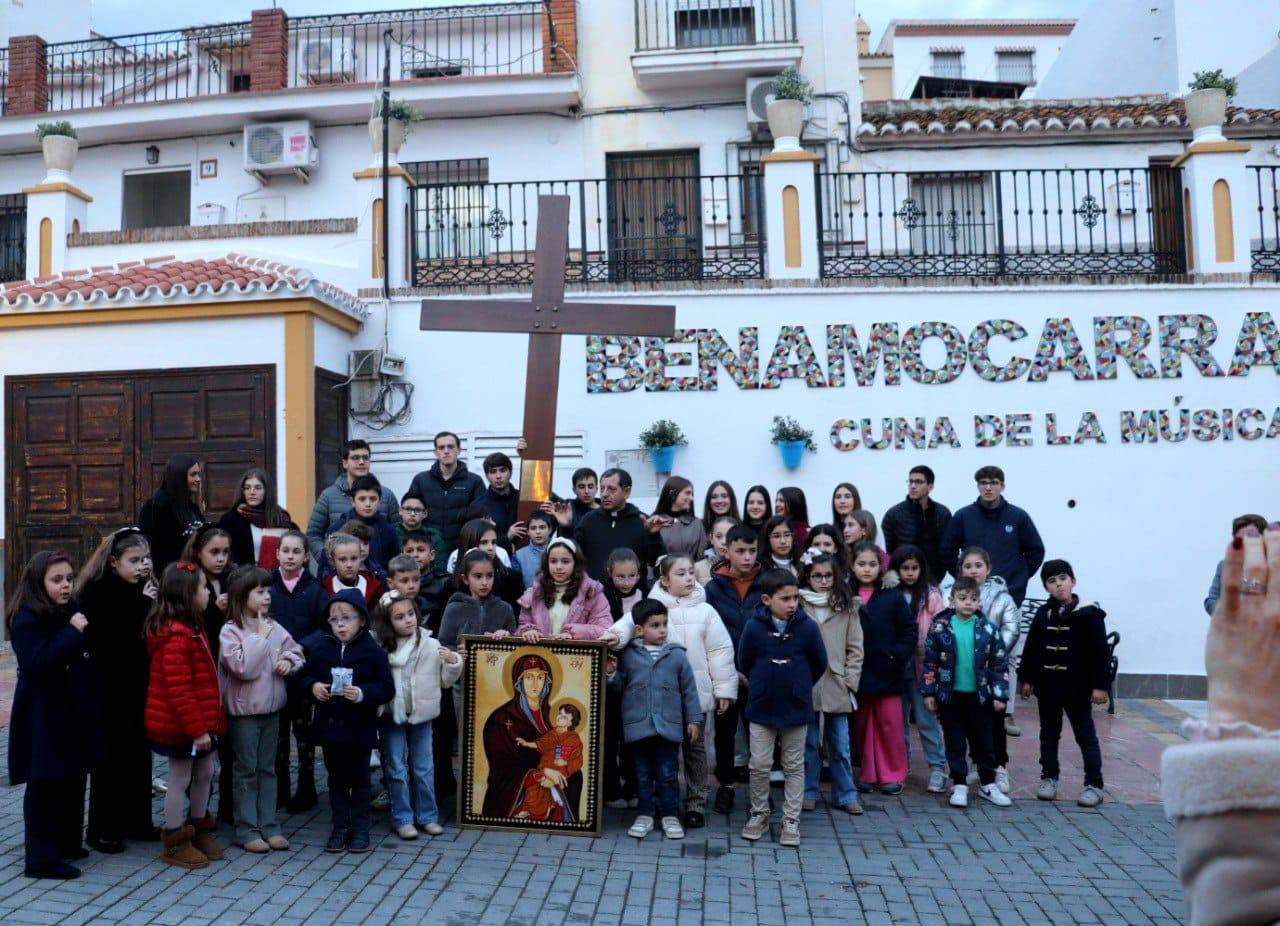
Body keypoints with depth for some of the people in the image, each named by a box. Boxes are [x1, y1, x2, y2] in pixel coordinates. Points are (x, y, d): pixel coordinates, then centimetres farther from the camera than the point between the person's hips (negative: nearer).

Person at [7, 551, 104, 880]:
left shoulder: (70, 611, 11)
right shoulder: (27, 619, -15)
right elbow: (37, 663, -27)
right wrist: (72, 633, -28)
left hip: (73, 712, 9)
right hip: (44, 717, -8)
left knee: (72, 781, 16)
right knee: (46, 786, -1)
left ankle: (67, 843, 29)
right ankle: (42, 858, 7)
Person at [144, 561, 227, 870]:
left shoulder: (192, 628, 10)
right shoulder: (176, 635, -24)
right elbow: (178, 688, -26)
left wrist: (206, 723, 19)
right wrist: (196, 728, -23)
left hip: (198, 721, 10)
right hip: (180, 725, -10)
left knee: (205, 773, 17)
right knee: (180, 779, 3)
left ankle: (199, 829, 32)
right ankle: (174, 842, 17)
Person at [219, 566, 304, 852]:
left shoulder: (274, 627, 4)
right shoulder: (230, 630, -13)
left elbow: (296, 652, 12)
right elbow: (243, 667, -23)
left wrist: (290, 661, -9)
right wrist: (260, 637, -20)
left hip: (272, 709, 6)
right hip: (244, 711, -6)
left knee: (267, 769, 13)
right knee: (246, 770, 4)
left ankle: (269, 826, 21)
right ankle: (247, 830, 14)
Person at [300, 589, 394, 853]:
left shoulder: (372, 651, -10)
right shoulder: (321, 647, 0)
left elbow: (386, 688, -10)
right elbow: (305, 675, 10)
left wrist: (363, 693, -25)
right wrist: (313, 686, -10)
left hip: (359, 728, -3)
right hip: (329, 725, 3)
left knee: (359, 779, 10)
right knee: (336, 779, 14)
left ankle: (360, 829, 22)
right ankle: (340, 828, 26)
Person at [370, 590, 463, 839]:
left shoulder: (431, 646, -4)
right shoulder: (380, 648, -9)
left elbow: (445, 681, 3)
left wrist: (453, 662, -13)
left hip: (421, 715, 1)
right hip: (391, 716, -1)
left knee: (424, 769, 11)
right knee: (397, 770, 8)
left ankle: (427, 816, 23)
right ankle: (403, 819, 19)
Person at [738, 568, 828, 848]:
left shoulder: (807, 627, -12)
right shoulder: (754, 627, -13)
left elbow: (819, 664, 3)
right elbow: (744, 663, 3)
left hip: (797, 709, 0)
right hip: (761, 709, 0)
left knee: (794, 767, 11)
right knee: (759, 765, 7)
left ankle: (791, 820, 21)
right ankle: (759, 814, 25)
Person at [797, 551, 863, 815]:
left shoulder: (846, 607, 3)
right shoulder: (798, 605, -3)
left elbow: (855, 648, 5)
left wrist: (850, 681, -2)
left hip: (837, 686, 1)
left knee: (840, 745, 10)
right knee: (808, 743, 10)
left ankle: (845, 795, 21)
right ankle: (808, 792, 22)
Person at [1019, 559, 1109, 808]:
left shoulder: (1089, 615, -9)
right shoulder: (1043, 614, 4)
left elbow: (1101, 652, -10)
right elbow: (1031, 648, 9)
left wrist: (1100, 685, -14)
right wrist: (1026, 679, 7)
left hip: (1077, 687, -4)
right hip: (1047, 685, 5)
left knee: (1086, 736, 4)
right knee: (1049, 734, 14)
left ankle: (1094, 785, 11)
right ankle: (1049, 778, 24)